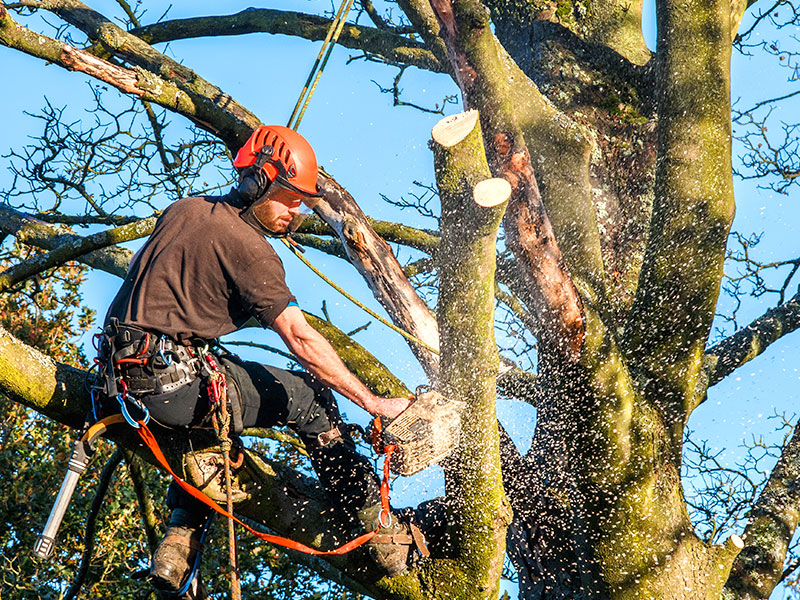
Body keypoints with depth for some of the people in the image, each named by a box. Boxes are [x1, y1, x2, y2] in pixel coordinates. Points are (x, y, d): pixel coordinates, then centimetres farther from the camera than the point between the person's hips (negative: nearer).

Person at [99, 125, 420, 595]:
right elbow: (302, 341, -13)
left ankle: (178, 545, 22)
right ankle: (381, 530, 8)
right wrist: (375, 404, -10)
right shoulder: (248, 247, -9)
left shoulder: (186, 209, 14)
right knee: (307, 396, 5)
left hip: (125, 376, 8)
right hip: (175, 382, -8)